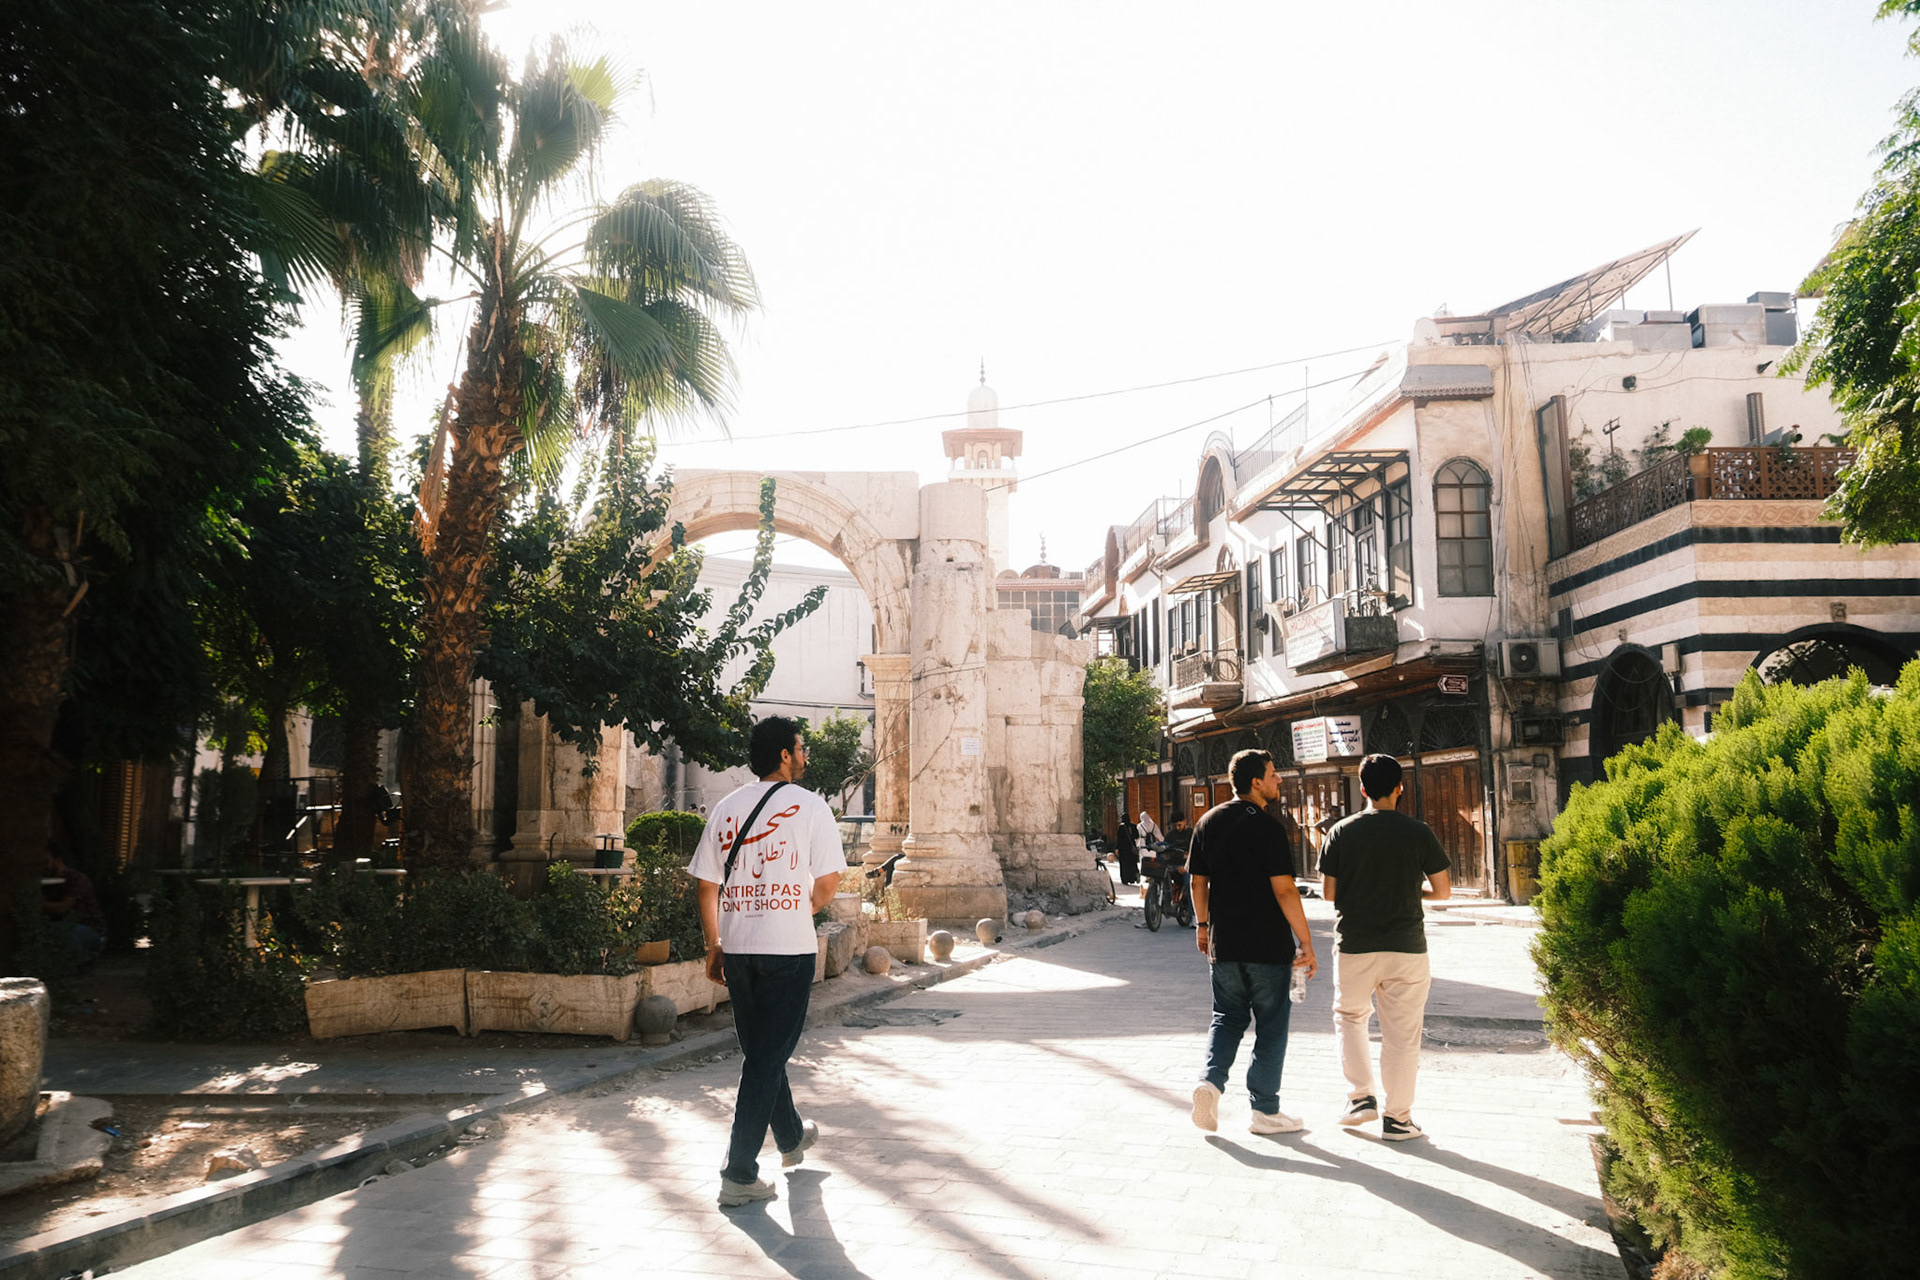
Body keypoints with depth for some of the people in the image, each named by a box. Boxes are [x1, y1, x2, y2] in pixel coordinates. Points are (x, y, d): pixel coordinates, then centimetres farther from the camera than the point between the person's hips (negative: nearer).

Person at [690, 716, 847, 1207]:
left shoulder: (727, 808, 6)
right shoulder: (809, 806, -6)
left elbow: (707, 885, 7)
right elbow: (828, 883, -8)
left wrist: (714, 946, 15)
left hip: (737, 947, 5)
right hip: (789, 947, -5)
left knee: (760, 1051, 20)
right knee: (767, 1058, 1)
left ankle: (791, 1138, 40)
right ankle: (739, 1175, 0)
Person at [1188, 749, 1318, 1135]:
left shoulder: (1208, 822, 6)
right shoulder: (1267, 827, -14)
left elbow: (1198, 881, 12)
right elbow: (1284, 890, -18)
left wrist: (1203, 924, 24)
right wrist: (1306, 943, -12)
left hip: (1223, 943, 6)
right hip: (1268, 945, -5)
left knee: (1228, 1016, 18)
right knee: (1271, 1025, 7)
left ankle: (1211, 1080, -2)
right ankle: (1265, 1110, 14)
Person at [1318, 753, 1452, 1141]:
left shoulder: (1341, 832, -3)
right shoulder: (1419, 832, -4)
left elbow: (1328, 893, 0)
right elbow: (1442, 891, 1)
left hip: (1354, 946, 1)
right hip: (1406, 947, -1)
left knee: (1350, 1018, 21)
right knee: (1401, 1033, 7)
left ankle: (1361, 1097, 15)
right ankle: (1396, 1117, 12)